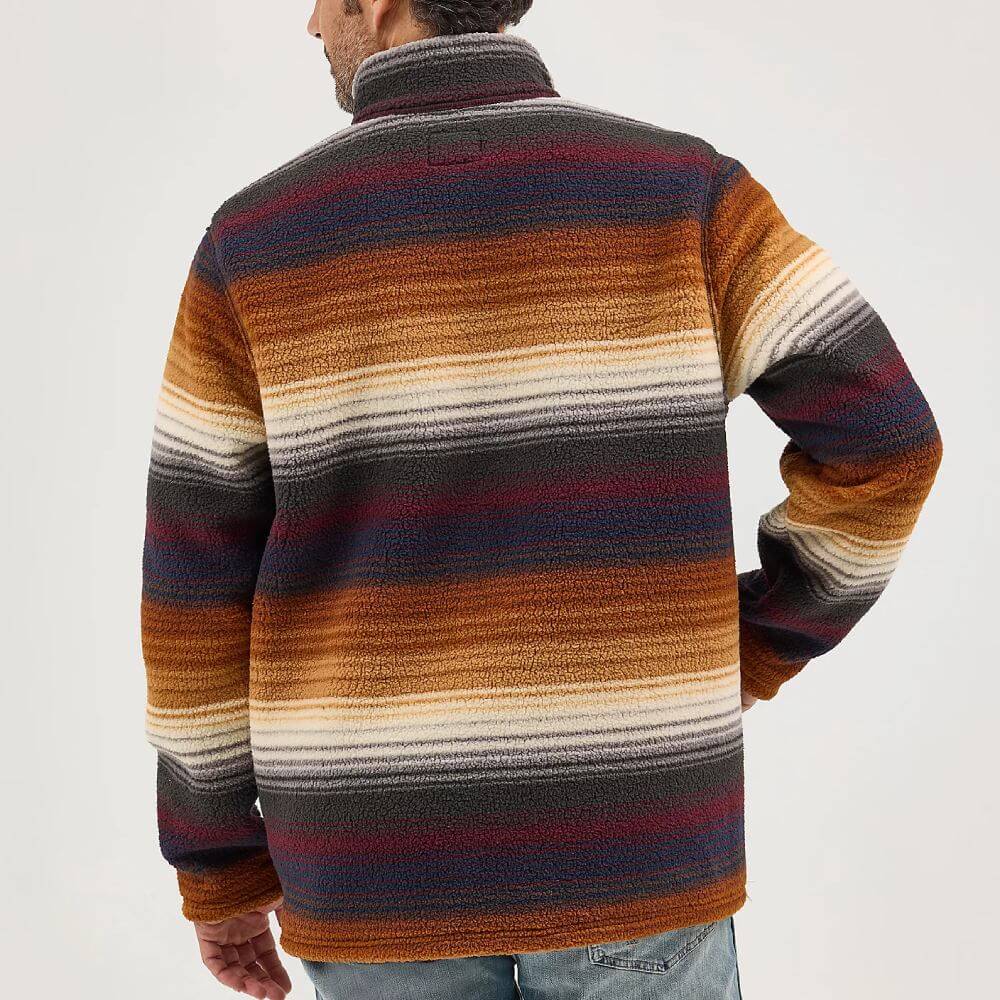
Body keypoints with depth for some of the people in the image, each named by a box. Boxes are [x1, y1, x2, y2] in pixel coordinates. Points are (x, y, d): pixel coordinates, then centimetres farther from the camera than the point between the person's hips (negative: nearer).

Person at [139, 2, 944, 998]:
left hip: (382, 857, 1)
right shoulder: (676, 188, -5)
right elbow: (885, 438, -11)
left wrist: (218, 868, 9)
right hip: (622, 836, 0)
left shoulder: (253, 244, -5)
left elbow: (195, 586, -3)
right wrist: (752, 651, 4)